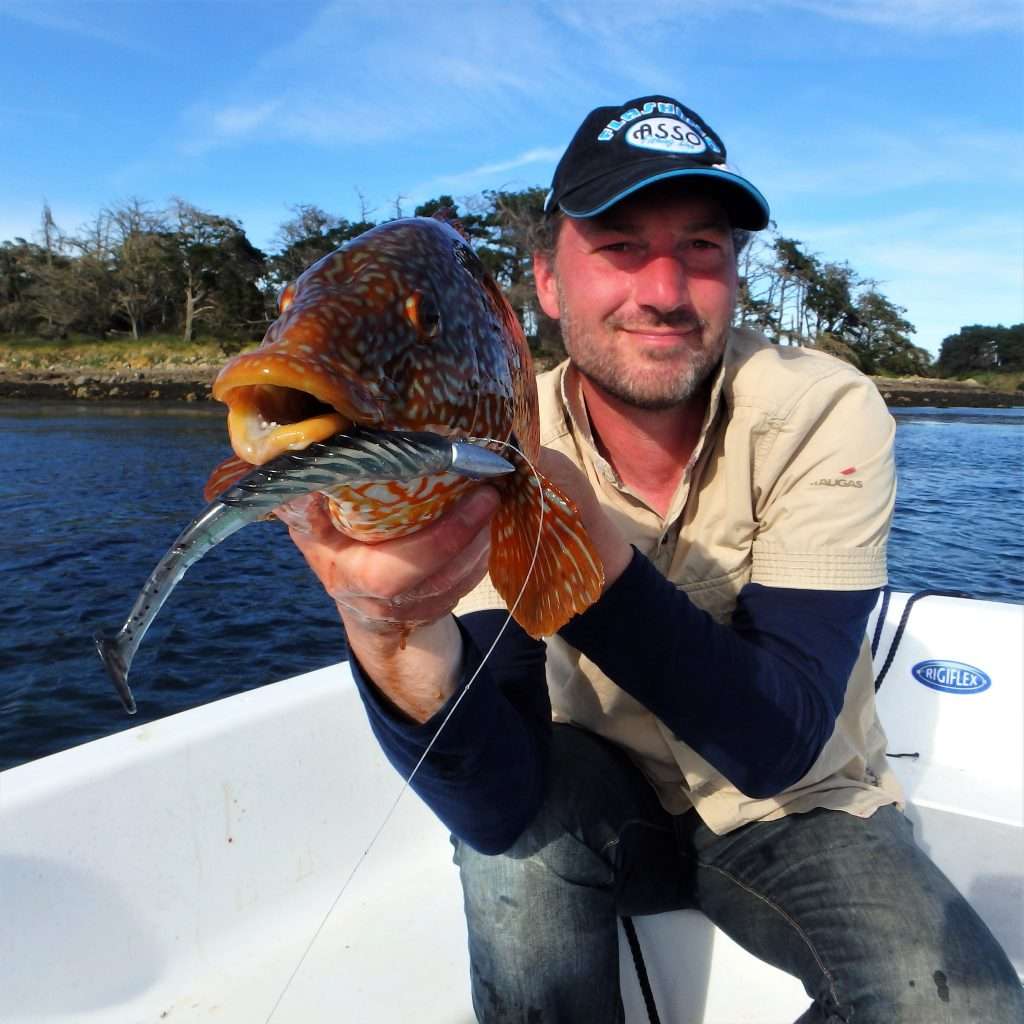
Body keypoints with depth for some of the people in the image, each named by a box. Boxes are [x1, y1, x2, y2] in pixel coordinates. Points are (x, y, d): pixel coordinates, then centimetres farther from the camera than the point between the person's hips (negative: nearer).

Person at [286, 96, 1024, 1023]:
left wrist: (582, 528, -41)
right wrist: (398, 632, -49)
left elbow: (775, 749, -28)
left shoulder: (827, 415, -20)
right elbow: (498, 807, -28)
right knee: (511, 807, -29)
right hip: (607, 816, 1)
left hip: (799, 815, 0)